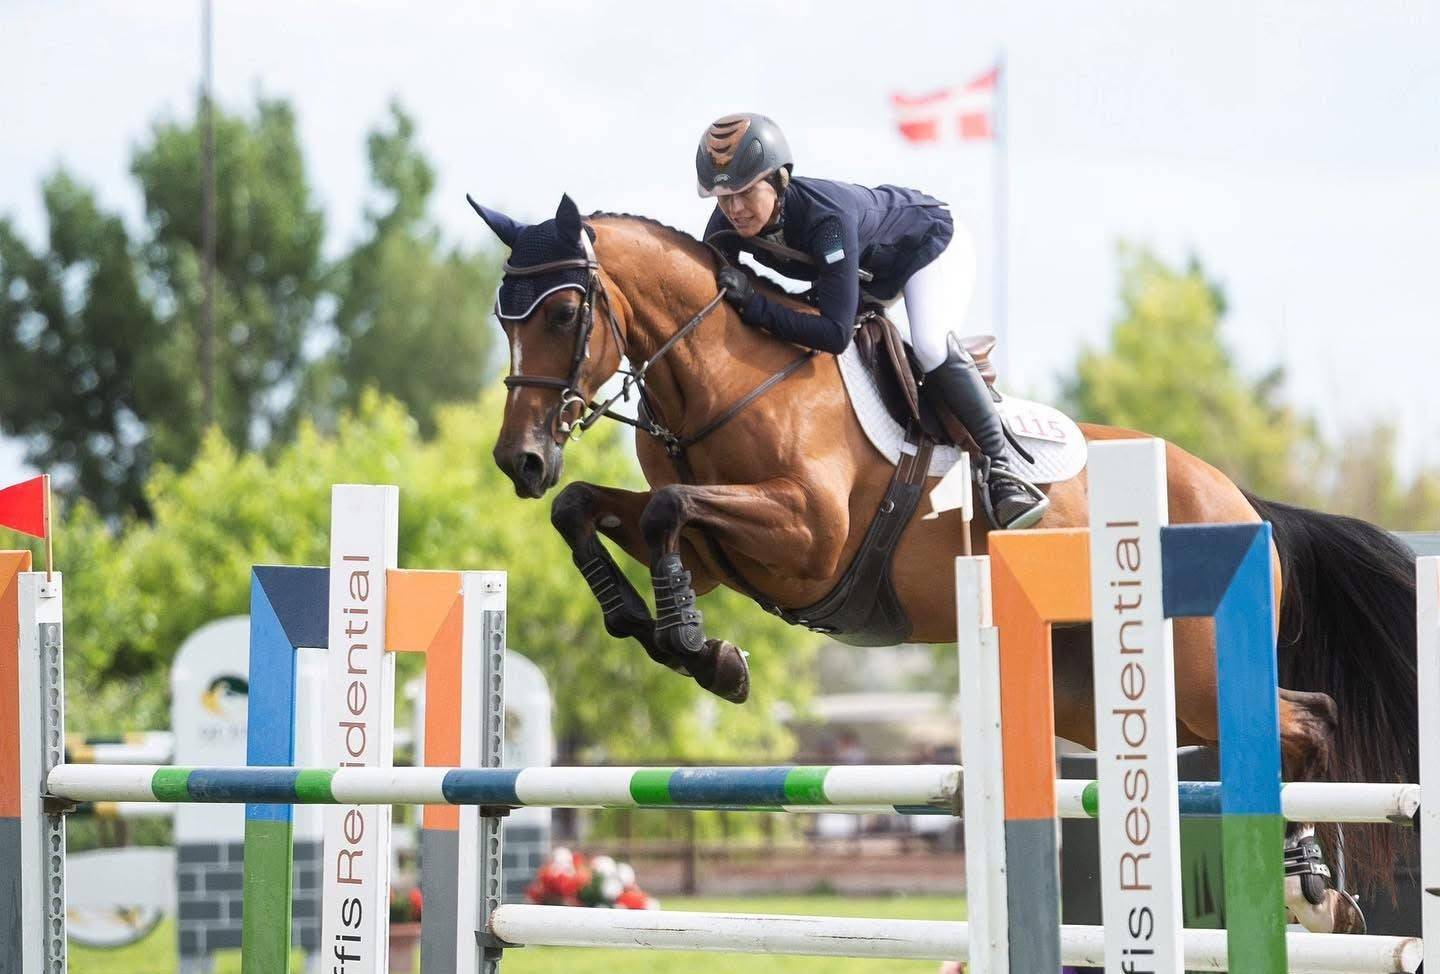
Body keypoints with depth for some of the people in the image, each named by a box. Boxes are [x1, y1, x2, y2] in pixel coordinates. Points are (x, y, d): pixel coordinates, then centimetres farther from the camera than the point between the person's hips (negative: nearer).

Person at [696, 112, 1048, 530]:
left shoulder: (827, 217, -46)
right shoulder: (726, 228, -26)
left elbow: (837, 333, -49)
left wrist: (754, 306, -54)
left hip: (929, 242, -8)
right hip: (867, 270, 8)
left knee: (930, 346, -30)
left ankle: (999, 468, -19)